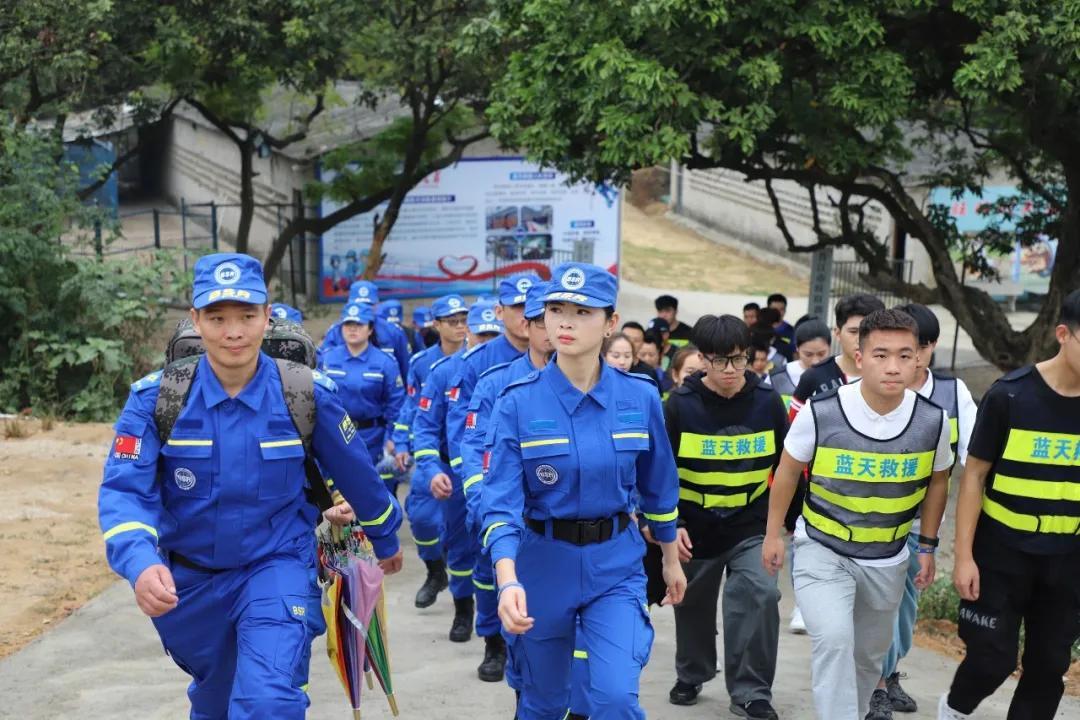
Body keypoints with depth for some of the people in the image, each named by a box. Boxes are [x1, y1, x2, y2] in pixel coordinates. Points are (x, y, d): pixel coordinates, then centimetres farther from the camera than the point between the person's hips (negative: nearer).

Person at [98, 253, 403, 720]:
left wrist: (386, 539, 15)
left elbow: (355, 472, 0)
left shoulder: (308, 394, -15)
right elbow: (124, 490, -20)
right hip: (188, 577, 2)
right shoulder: (156, 396, -15)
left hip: (278, 566, -2)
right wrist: (140, 564, -40)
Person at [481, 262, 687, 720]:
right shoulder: (517, 403, -13)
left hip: (616, 565, 1)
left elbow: (658, 485, 8)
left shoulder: (639, 397, -6)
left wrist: (671, 559, 17)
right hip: (543, 563, 0)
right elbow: (501, 500, -19)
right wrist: (508, 581, -34)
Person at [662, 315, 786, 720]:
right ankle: (691, 675, 41)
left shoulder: (768, 401, -6)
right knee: (694, 606, 15)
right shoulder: (681, 404, -12)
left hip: (752, 525, 0)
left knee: (760, 597, -17)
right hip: (695, 527, 0)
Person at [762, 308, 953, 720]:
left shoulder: (933, 420, -13)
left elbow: (937, 482, 6)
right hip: (822, 550, -3)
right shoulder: (821, 411, -20)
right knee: (834, 639, -25)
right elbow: (788, 470, -4)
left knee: (869, 655, 19)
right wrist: (773, 534, 1)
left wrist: (927, 546, 7)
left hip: (887, 561, 3)